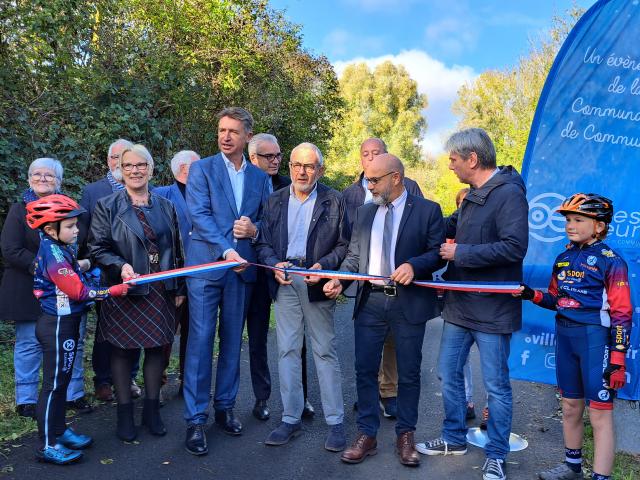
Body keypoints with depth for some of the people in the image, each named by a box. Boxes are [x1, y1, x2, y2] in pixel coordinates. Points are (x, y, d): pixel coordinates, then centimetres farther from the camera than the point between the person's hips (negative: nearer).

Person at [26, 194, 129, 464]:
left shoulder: (60, 249, 9)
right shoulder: (53, 253, -19)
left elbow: (74, 282, 17)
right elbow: (77, 291, -22)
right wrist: (114, 291, -18)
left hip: (66, 322, 9)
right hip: (57, 325, -9)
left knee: (62, 380, 18)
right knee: (54, 384, 0)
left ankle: (59, 431, 31)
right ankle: (48, 446, 10)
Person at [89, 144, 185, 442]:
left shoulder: (166, 207, 9)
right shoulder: (106, 207, 0)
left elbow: (176, 250, 11)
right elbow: (97, 249, -4)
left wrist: (180, 288, 9)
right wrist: (121, 266, -23)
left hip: (161, 292, 3)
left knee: (157, 348, 8)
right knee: (123, 351, 5)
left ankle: (152, 410, 22)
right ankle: (125, 414, 19)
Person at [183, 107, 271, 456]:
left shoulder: (260, 177, 12)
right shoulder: (202, 169, 1)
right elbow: (200, 215, -10)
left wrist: (255, 229, -8)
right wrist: (226, 250, -20)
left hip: (242, 267, 4)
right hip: (206, 265, -3)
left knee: (232, 342, 11)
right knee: (200, 341, -3)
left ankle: (225, 407, 25)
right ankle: (195, 419, 5)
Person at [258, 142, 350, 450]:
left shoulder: (334, 201, 2)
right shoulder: (275, 202, 11)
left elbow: (344, 244, 0)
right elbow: (264, 243, 11)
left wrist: (324, 266, -16)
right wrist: (275, 264, -8)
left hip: (316, 282, -3)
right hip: (285, 282, 3)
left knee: (325, 351, 3)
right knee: (287, 350, 7)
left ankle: (335, 422, 14)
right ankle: (291, 419, 19)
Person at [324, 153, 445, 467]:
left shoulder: (427, 210, -1)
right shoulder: (364, 213, 13)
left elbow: (438, 252, -3)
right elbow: (354, 255, 11)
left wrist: (414, 265, -21)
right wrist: (339, 280, -5)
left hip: (409, 303, -3)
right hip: (370, 302, 4)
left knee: (408, 373, 8)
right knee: (365, 370, 6)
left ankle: (405, 436, 23)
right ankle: (367, 436, 20)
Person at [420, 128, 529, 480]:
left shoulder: (508, 193, -17)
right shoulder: (474, 194, 11)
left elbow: (515, 247, -27)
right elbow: (452, 226, 26)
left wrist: (461, 253, -21)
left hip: (491, 310, -9)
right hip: (459, 305, 9)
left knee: (496, 386, 7)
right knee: (448, 374, 16)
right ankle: (454, 439, 34)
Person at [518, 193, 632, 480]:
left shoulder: (610, 261, -9)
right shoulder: (563, 258, 10)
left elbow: (622, 314, -11)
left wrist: (617, 360, -15)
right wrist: (532, 295, -3)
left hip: (595, 338, -7)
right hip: (564, 335, 7)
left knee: (600, 414, 0)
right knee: (570, 407, 17)